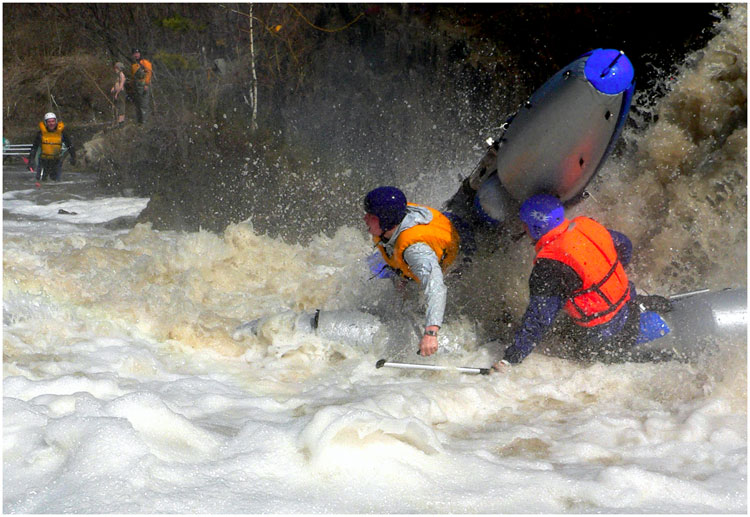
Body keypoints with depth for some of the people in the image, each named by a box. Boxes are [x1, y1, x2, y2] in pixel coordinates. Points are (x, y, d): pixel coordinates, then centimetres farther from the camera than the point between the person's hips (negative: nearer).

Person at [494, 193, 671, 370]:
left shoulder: (548, 268, -28)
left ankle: (655, 324, 8)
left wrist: (511, 358, -16)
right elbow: (624, 246, 11)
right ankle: (643, 306, 23)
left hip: (601, 331, -7)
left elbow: (539, 317, -24)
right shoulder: (586, 225, -7)